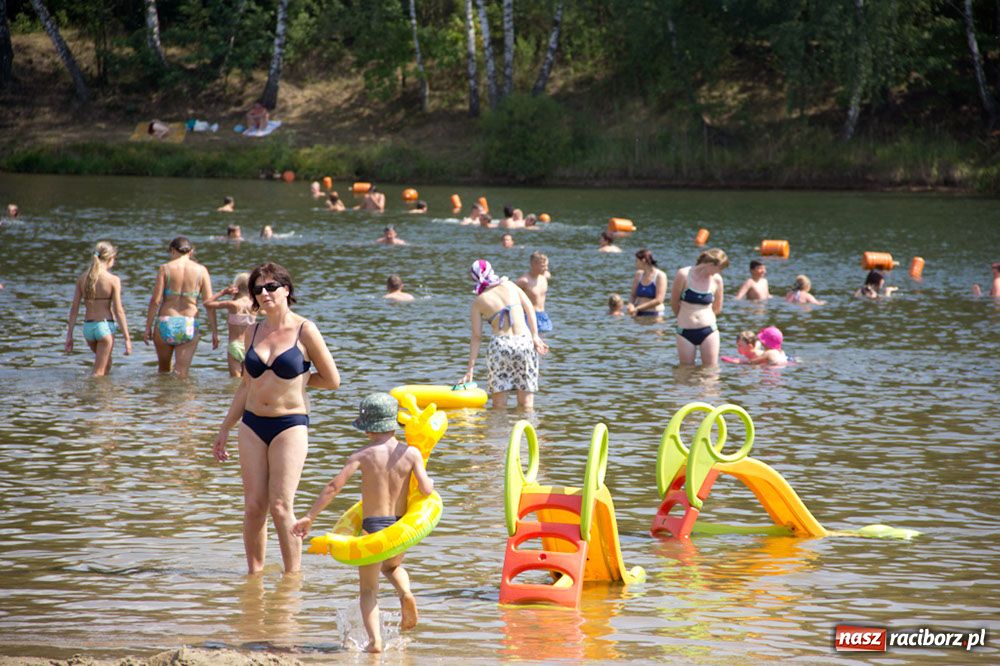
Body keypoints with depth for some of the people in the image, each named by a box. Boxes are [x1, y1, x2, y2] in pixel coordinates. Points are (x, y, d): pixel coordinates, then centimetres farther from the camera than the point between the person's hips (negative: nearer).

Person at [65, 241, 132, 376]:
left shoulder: (83, 278, 2)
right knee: (99, 373, 4)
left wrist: (69, 335, 9)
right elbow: (118, 311, -12)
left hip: (88, 326, 5)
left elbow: (74, 308, 3)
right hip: (105, 326, -5)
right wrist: (127, 338, -7)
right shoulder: (113, 280, -10)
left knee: (107, 364, 28)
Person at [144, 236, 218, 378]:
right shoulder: (201, 270, 1)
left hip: (165, 323, 0)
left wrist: (148, 327, 1)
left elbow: (155, 300, -6)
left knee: (163, 369, 21)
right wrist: (215, 331, 2)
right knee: (182, 374, 2)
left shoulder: (165, 268, -2)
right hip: (190, 324, 0)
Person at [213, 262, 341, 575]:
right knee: (253, 507, 3)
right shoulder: (253, 332, 9)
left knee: (281, 506, -10)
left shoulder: (304, 331, -6)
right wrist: (225, 429, 18)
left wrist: (296, 380, 8)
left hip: (290, 424, -5)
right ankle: (254, 573, 12)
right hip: (252, 424, 5)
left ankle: (293, 576, -1)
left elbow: (332, 380, 0)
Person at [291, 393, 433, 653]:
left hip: (372, 527, -2)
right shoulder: (410, 453, -2)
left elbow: (335, 485, -13)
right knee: (392, 566, 35)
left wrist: (309, 517, -11)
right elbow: (426, 489, -11)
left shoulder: (363, 455, -6)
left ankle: (375, 639, -13)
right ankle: (405, 593, 3)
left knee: (368, 590, 9)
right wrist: (430, 481, 15)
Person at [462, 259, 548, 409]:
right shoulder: (509, 285, 11)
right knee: (526, 403, 6)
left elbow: (476, 336, 4)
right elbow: (529, 307, 4)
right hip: (524, 341, 1)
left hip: (499, 345, -1)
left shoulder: (478, 302, 6)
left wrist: (471, 368, 7)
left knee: (499, 405, 8)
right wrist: (535, 336, 3)